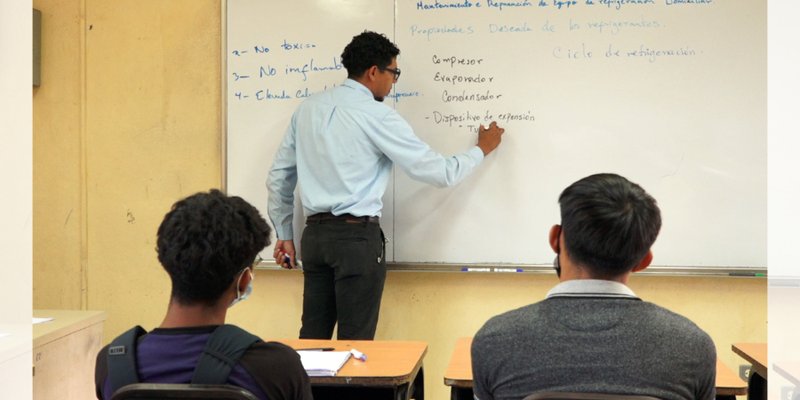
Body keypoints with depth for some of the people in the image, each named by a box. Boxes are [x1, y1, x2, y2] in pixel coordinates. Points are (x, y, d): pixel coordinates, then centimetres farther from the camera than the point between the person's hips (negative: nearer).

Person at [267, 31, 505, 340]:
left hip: (315, 233, 6)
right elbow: (439, 172, -7)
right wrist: (482, 149, 11)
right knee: (356, 341, 4)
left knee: (313, 337, 11)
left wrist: (285, 235, 20)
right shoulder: (377, 115, -9)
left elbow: (279, 177, 13)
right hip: (358, 236, -6)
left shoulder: (308, 108, 9)